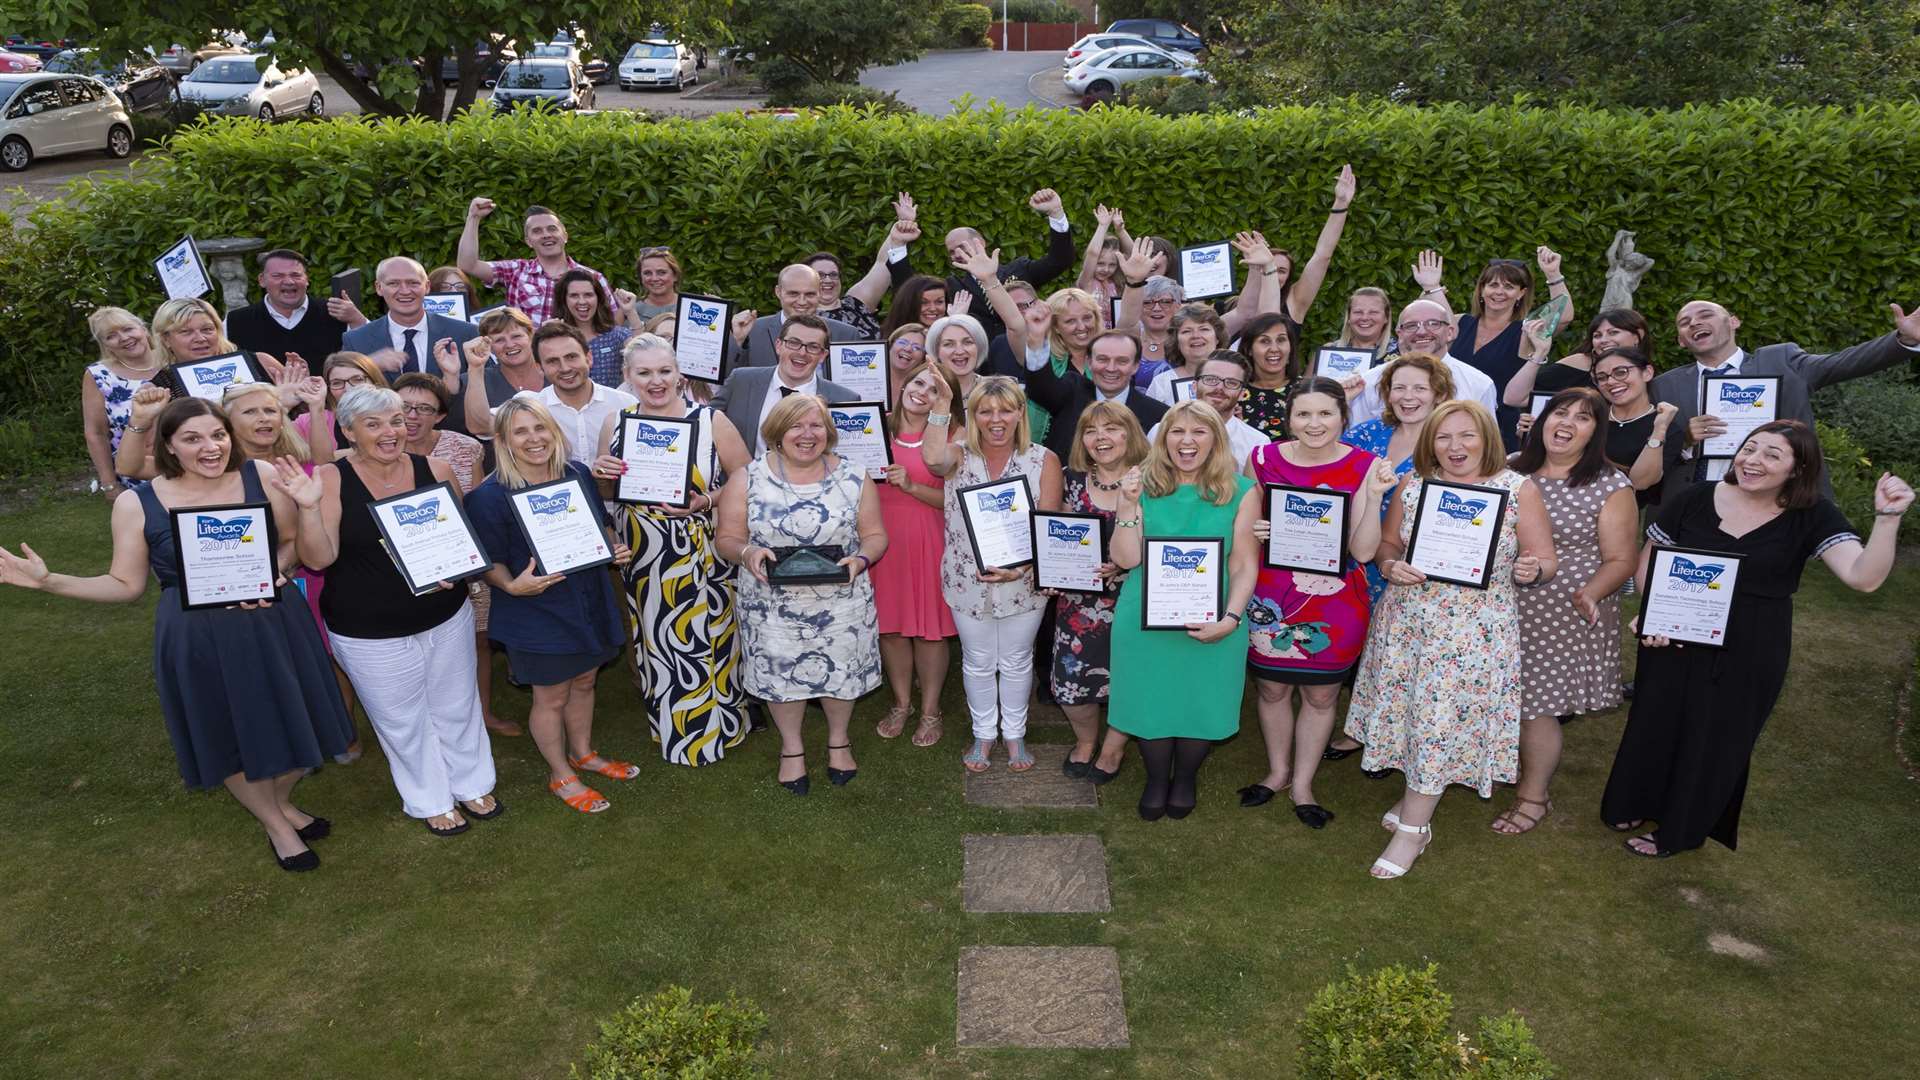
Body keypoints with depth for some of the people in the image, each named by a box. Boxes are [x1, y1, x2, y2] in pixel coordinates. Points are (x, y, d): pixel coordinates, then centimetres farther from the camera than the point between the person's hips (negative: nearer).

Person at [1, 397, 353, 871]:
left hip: (274, 626, 1)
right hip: (198, 640, -1)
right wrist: (49, 581, -12)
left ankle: (283, 802, 47)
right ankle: (275, 824, 41)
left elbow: (294, 542, 3)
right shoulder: (136, 504, -9)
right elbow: (127, 585, -2)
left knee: (294, 723, 14)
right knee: (229, 737, 15)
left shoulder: (261, 477, -9)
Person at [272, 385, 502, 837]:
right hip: (370, 633, -2)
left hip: (447, 618, 2)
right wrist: (309, 507, -32)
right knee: (403, 722, 15)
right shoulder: (332, 479, -14)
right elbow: (318, 558, -17)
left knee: (458, 707, 20)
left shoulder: (435, 470, -8)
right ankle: (431, 801, 38)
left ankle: (473, 785, 43)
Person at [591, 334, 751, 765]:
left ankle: (712, 729, 28)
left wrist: (708, 500, -21)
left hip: (701, 556, -3)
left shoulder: (711, 420, -9)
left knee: (704, 644, 5)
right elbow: (606, 494, 15)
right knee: (657, 645, 15)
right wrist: (601, 475, -8)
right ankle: (670, 726, 37)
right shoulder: (616, 423, 2)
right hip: (643, 557, 4)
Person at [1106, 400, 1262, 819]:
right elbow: (1126, 559, -4)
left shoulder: (1241, 492, -2)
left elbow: (1245, 564, -4)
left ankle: (1185, 778, 39)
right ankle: (1156, 779, 37)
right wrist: (1127, 506, -16)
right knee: (1151, 700, 10)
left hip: (1211, 623, 0)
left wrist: (1231, 618, -17)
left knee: (1200, 702, 11)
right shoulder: (1143, 486, 0)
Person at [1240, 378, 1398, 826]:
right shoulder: (1263, 460, -5)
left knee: (1321, 694, 13)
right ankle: (1278, 771, 39)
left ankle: (1302, 784, 33)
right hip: (1270, 599, 1)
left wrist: (1374, 495, -25)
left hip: (1334, 601, -1)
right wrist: (1250, 531, -15)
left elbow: (1363, 550, -13)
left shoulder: (1364, 467, -8)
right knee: (1271, 687, 15)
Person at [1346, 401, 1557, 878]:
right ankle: (1416, 798, 33)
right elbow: (1386, 542, 12)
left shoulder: (1519, 490, -4)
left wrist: (1530, 572, -24)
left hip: (1476, 631, -3)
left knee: (1444, 720, 1)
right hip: (1408, 620, 3)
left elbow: (1545, 560, -2)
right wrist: (1391, 566, -10)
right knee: (1410, 709, 10)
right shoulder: (1412, 485, 2)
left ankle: (1412, 828, 13)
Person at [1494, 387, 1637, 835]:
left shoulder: (1611, 486, -7)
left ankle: (1534, 797, 20)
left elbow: (1620, 560, -8)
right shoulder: (1513, 470, 5)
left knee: (1535, 702, 1)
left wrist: (1588, 594, -25)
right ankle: (1521, 769, 33)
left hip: (1566, 615, -4)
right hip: (1508, 607, 5)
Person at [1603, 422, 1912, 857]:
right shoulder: (1694, 499, -7)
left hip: (1750, 654, -1)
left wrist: (1887, 518, -33)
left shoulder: (1813, 518, -9)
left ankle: (1678, 830, 35)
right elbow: (1648, 557, 3)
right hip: (1674, 639, 1)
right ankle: (1637, 804, 42)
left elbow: (1864, 577, -21)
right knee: (1655, 724, 16)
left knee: (1716, 738, 14)